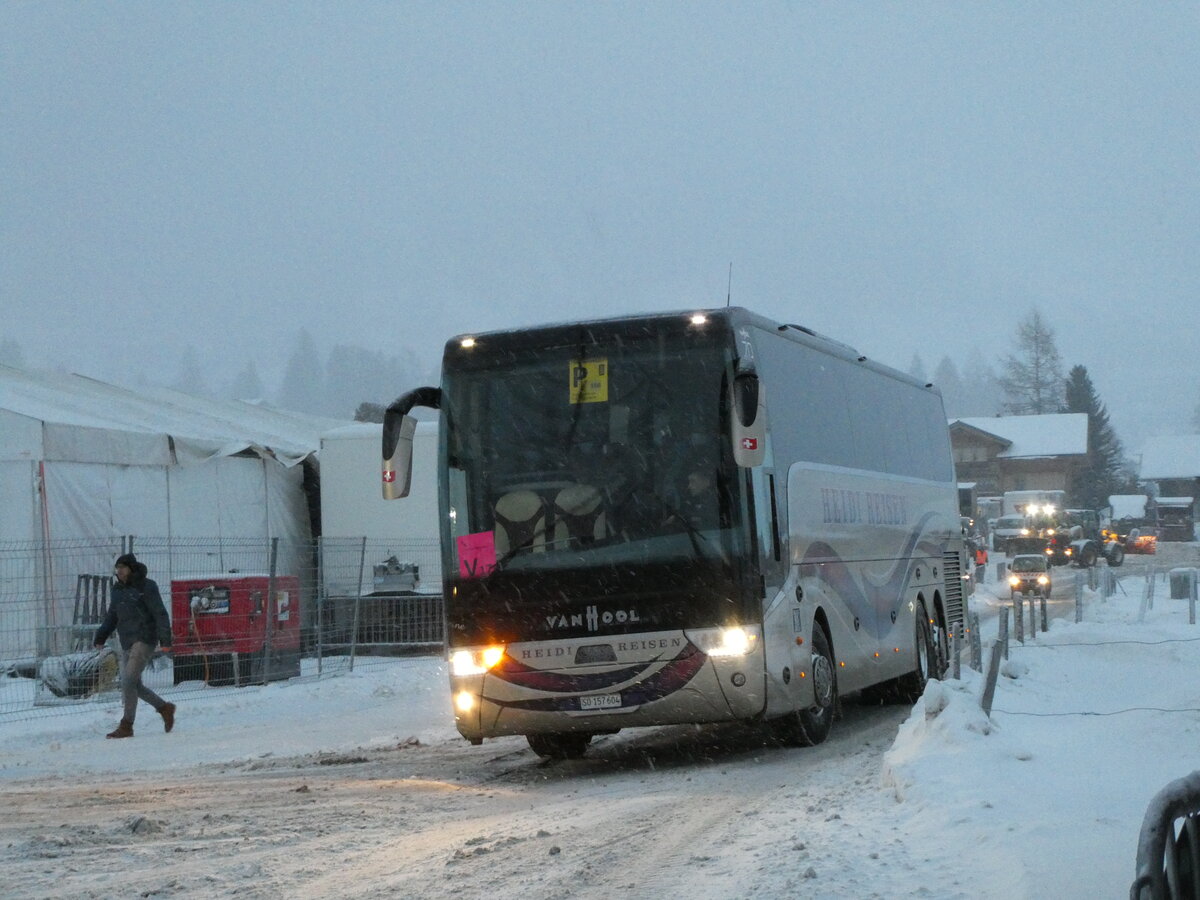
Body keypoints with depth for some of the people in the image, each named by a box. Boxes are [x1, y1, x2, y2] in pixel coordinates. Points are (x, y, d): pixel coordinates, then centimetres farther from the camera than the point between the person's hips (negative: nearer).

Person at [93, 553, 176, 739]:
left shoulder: (146, 587, -7)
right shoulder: (118, 590, 14)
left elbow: (160, 614, -11)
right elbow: (111, 617, 21)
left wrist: (165, 640, -19)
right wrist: (100, 637, 9)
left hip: (144, 640, -8)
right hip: (127, 643, 8)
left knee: (129, 680, -15)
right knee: (134, 684, 8)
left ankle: (126, 726, -12)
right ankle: (164, 708, 26)